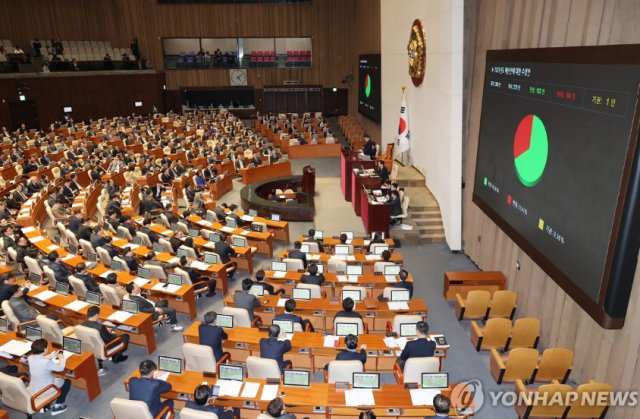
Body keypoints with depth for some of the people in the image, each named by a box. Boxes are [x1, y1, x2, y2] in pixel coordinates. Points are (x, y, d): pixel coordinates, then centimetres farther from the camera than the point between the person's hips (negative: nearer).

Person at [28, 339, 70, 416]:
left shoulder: (30, 358, -11)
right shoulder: (47, 362, -31)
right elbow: (61, 368, -14)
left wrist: (53, 355, 19)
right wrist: (62, 358, 3)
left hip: (32, 390, 7)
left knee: (53, 377, 34)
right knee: (67, 382, 16)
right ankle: (56, 406, 17)